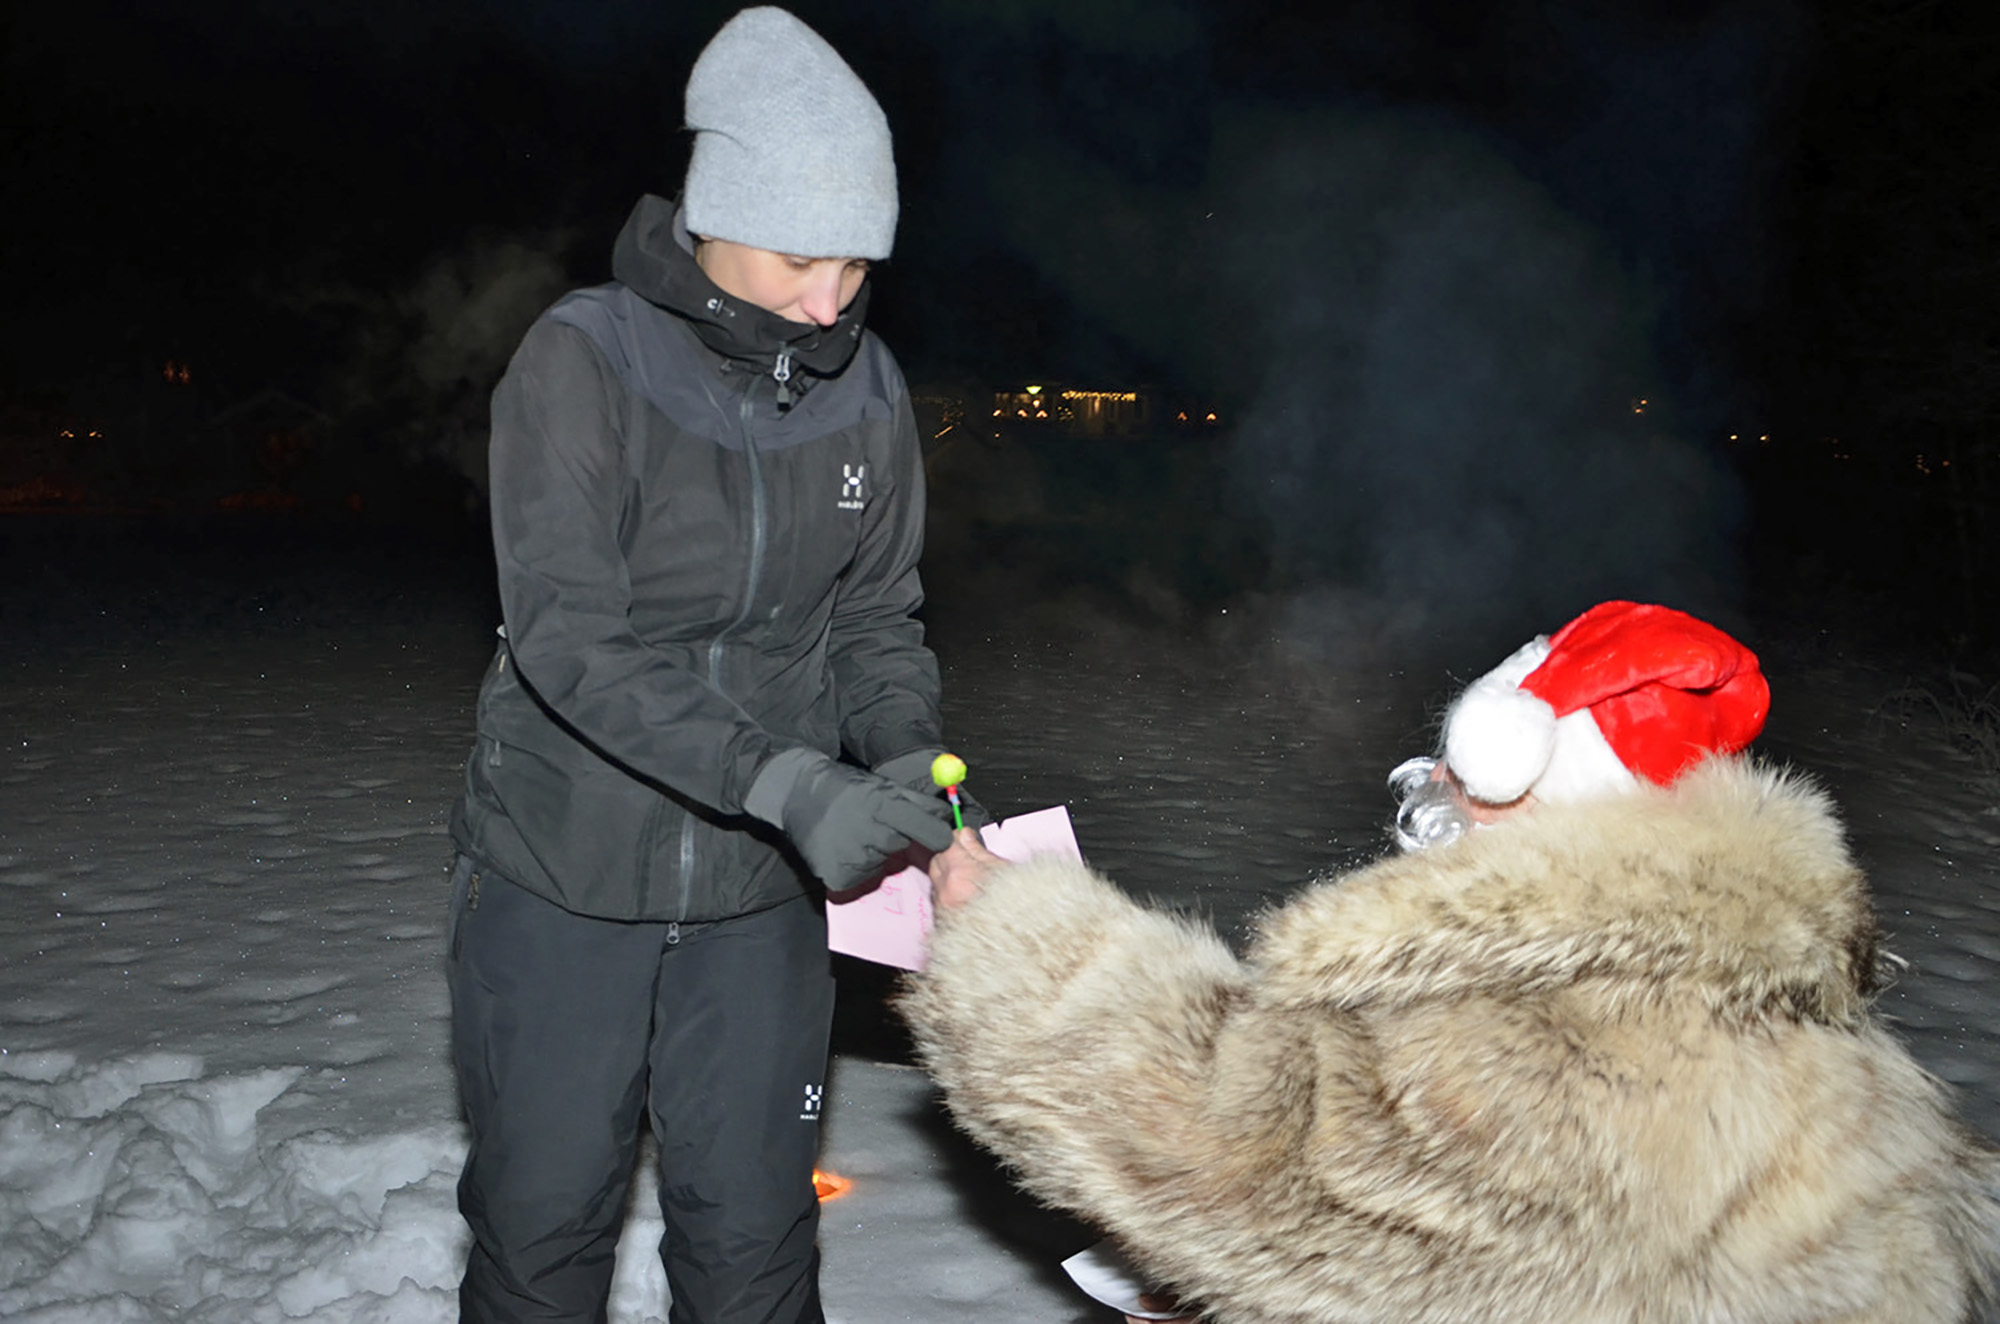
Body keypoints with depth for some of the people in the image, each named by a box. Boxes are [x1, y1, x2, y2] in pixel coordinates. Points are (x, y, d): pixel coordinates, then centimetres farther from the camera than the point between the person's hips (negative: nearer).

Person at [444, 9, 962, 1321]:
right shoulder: (585, 361, -15)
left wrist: (904, 752, -15)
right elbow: (568, 637, -23)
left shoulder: (867, 394, -1)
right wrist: (785, 781, -31)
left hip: (760, 886, 3)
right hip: (562, 872, -2)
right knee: (545, 1217, 13)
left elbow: (877, 621, 6)